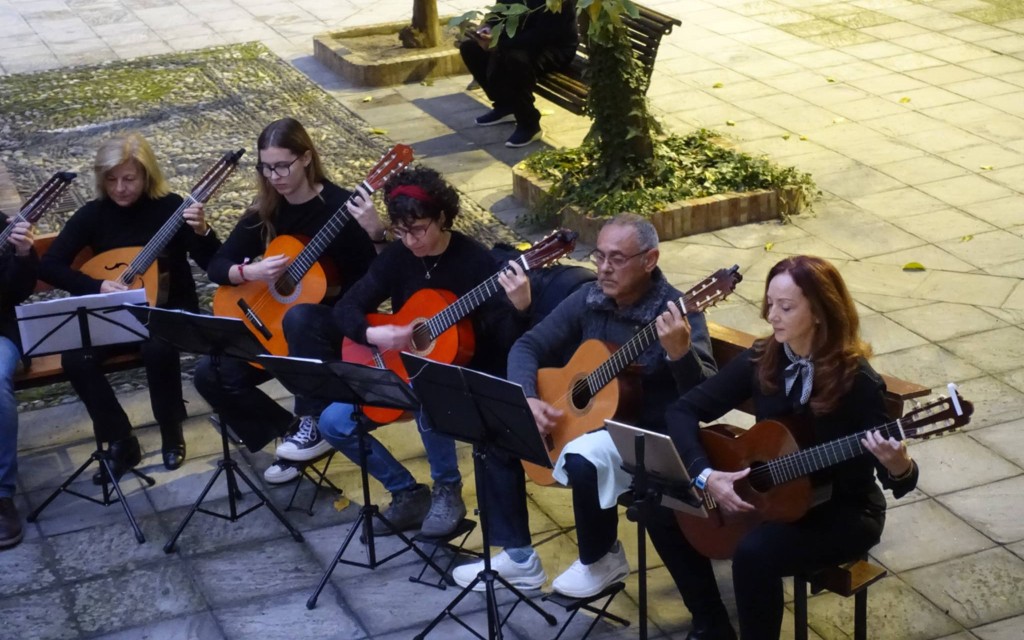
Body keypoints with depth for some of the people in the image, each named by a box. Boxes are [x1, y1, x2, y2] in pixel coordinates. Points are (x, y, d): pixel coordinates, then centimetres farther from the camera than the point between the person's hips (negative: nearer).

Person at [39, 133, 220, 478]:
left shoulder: (171, 207, -9)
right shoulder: (93, 214, -3)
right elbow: (48, 266, -6)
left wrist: (202, 233, -35)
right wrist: (96, 286, -21)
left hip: (168, 310, -3)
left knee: (159, 348, -35)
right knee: (75, 359, -25)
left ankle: (171, 433, -8)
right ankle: (121, 443, -8)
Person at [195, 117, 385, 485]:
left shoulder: (340, 205, -15)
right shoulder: (265, 211, 1)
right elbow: (217, 266, 3)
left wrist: (375, 232, -40)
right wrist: (250, 271, -18)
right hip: (276, 321, 6)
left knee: (298, 317, -40)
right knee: (210, 375, -13)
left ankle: (314, 424, -22)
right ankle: (289, 432, 2)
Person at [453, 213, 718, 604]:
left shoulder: (676, 313, -19)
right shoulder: (588, 299, 0)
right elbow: (529, 346, 3)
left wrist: (680, 353, -49)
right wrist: (526, 400, -16)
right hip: (581, 419, 7)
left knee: (584, 457, -36)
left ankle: (602, 558, -6)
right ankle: (518, 557, 5)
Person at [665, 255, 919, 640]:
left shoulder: (857, 382, -21)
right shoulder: (761, 360, -7)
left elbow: (896, 481, -18)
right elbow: (684, 411, -6)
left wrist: (900, 468, -43)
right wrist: (705, 475, -21)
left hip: (844, 512, -6)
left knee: (754, 552, -32)